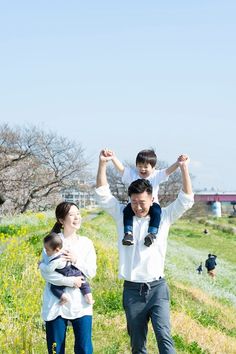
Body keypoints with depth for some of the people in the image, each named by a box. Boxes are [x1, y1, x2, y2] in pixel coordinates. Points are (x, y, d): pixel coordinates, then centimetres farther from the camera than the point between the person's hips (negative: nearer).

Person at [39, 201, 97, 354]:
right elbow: (45, 272, -10)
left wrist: (76, 260, -15)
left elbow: (92, 271, 1)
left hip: (81, 304, 2)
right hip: (56, 304, -2)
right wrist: (71, 281, -16)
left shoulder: (86, 243, 7)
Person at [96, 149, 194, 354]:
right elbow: (103, 195, 1)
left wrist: (184, 168, -12)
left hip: (157, 288, -2)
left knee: (164, 335, -16)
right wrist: (103, 163, -8)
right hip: (132, 290, 2)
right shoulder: (123, 216, 6)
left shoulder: (163, 217, 4)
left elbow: (186, 200, -3)